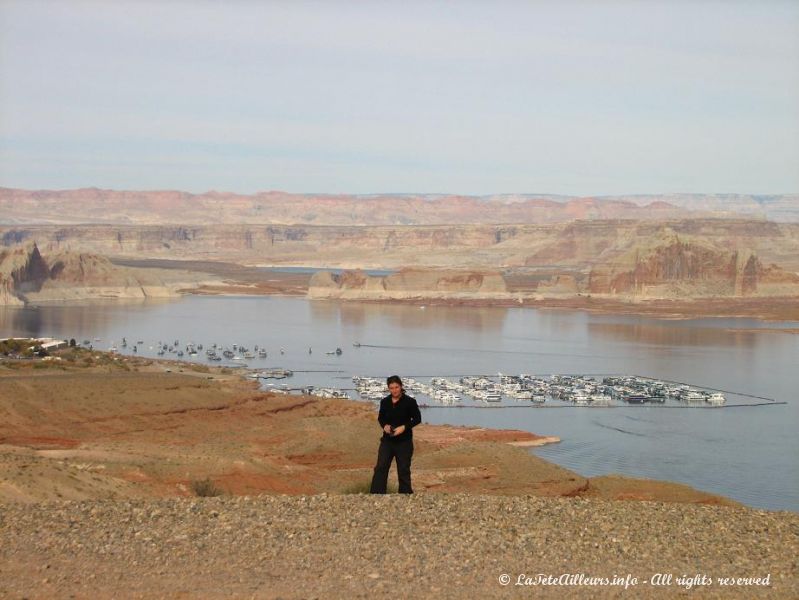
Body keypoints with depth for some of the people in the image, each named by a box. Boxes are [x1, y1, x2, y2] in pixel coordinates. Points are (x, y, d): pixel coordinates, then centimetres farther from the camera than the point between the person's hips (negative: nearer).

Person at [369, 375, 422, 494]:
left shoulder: (409, 402, -9)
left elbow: (417, 419, -4)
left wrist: (404, 427, -19)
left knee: (403, 470, 5)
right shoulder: (385, 402, 2)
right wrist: (384, 425, -8)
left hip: (404, 441, -3)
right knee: (381, 467, -5)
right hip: (387, 440, 3)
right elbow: (380, 418, 14)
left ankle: (405, 493, 16)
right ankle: (376, 494, -5)